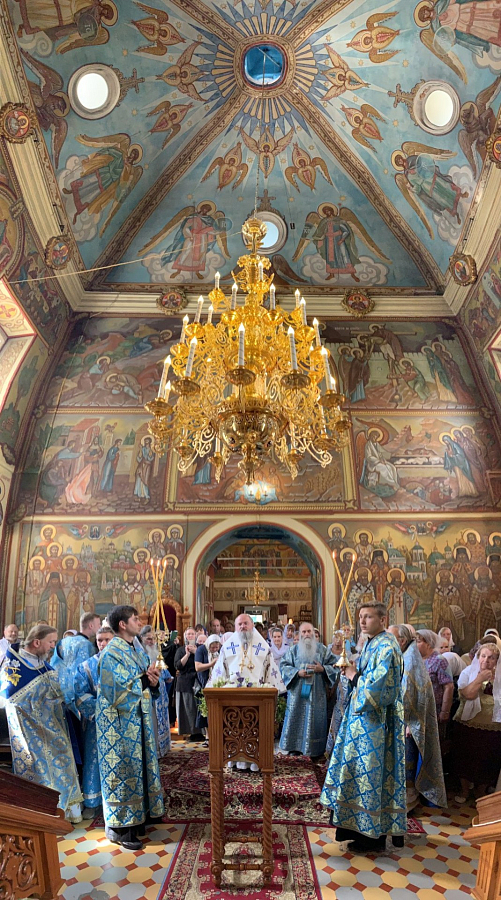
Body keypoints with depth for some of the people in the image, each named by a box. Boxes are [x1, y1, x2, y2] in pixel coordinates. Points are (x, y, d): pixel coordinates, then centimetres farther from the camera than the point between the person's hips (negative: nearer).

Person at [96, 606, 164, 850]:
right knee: (122, 770, 0)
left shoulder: (137, 649, 8)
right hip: (120, 722, -8)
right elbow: (115, 692, -23)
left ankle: (138, 815, 28)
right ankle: (119, 826, 12)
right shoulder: (111, 654, -18)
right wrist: (144, 679, -16)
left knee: (139, 765, 15)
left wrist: (152, 681, -8)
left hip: (139, 719, 8)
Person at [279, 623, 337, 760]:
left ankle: (315, 751, 11)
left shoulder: (322, 649, 4)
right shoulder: (293, 650, 4)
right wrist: (298, 673, -16)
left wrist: (322, 669, -17)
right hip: (297, 692, 1)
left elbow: (333, 666, 2)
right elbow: (284, 666, -2)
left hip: (316, 693, -1)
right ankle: (295, 746, 17)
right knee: (296, 718, 4)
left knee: (315, 720, 2)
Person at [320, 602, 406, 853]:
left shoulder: (386, 647, -19)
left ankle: (374, 835, 15)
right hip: (362, 718, 9)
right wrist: (354, 673, 1)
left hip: (376, 722, -9)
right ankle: (357, 826, 27)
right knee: (358, 771, 15)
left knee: (372, 773, 1)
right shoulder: (370, 644, 10)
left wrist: (354, 676, -13)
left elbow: (378, 687, -24)